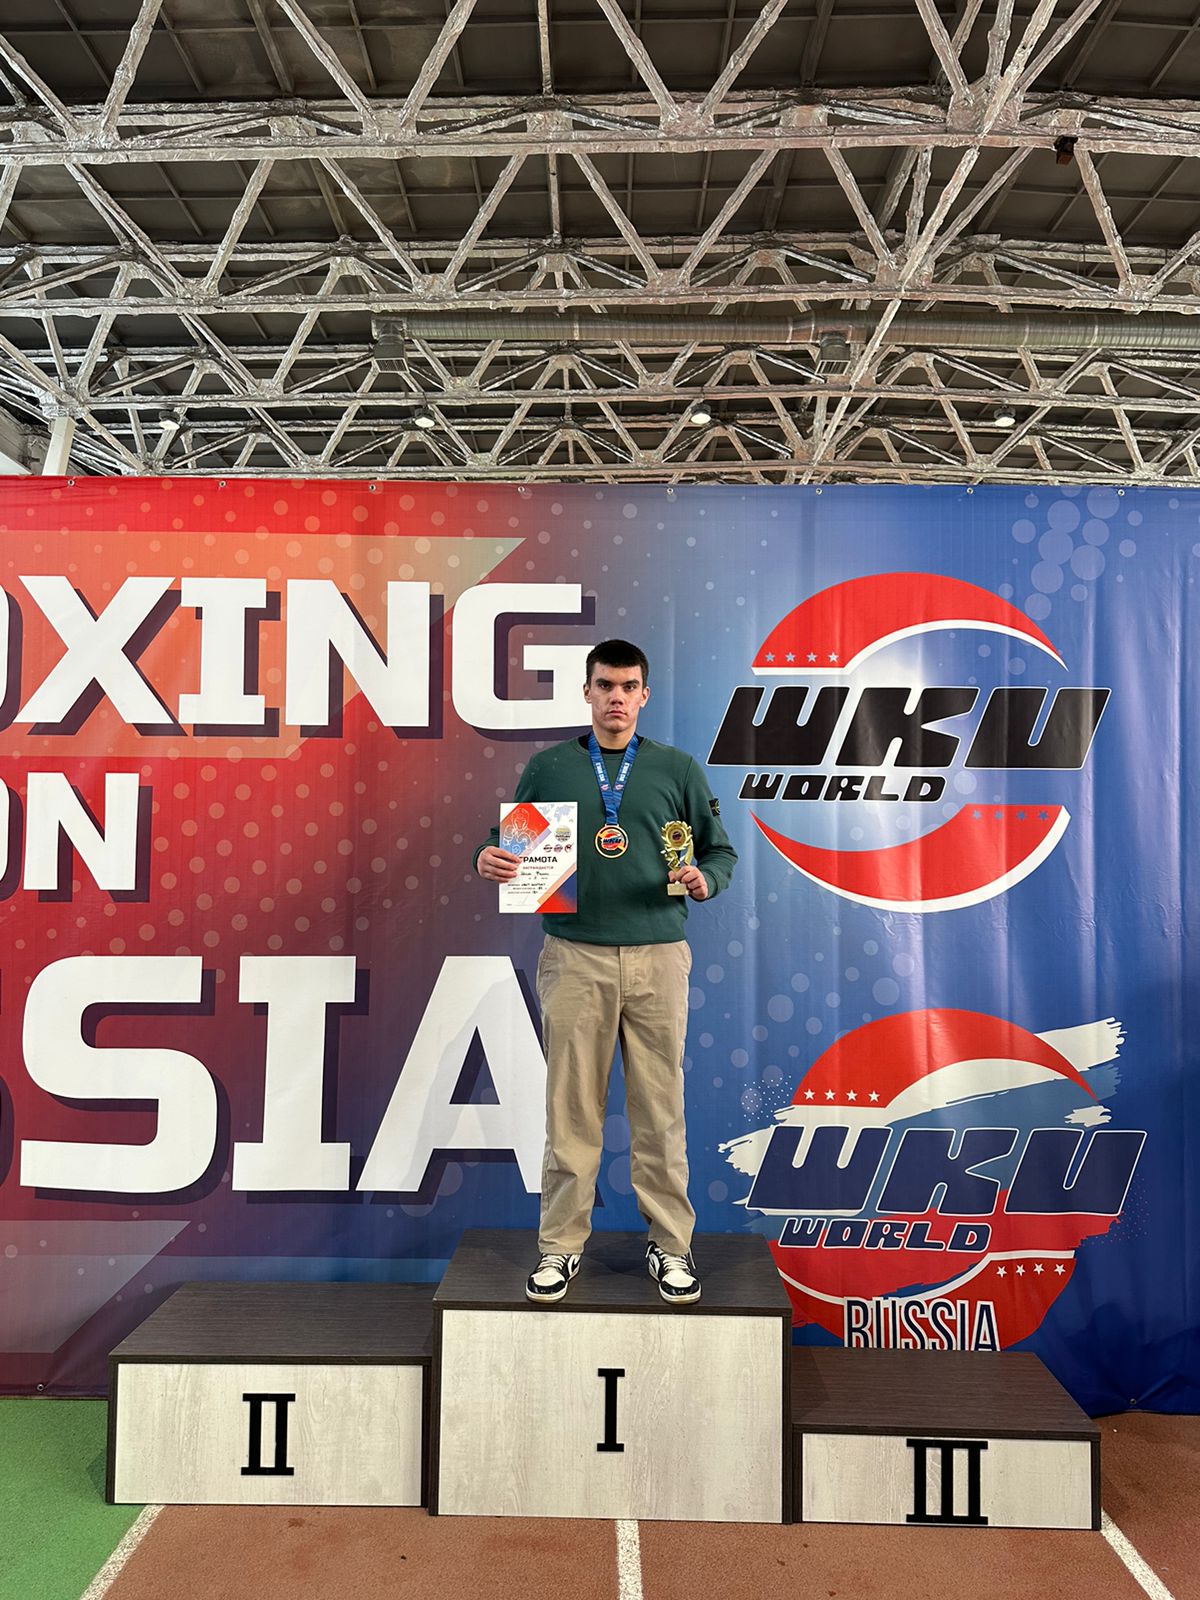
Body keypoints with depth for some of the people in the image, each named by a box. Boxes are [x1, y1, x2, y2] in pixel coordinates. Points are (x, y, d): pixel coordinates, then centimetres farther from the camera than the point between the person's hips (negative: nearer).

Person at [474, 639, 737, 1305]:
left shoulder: (677, 768, 6)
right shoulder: (548, 766, 7)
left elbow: (720, 851, 9)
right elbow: (514, 846, 11)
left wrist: (704, 880, -11)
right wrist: (488, 859, -10)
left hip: (657, 956, 0)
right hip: (574, 956, 0)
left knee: (659, 1108, 7)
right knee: (571, 1109, 6)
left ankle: (670, 1244, 22)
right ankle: (561, 1244, 21)